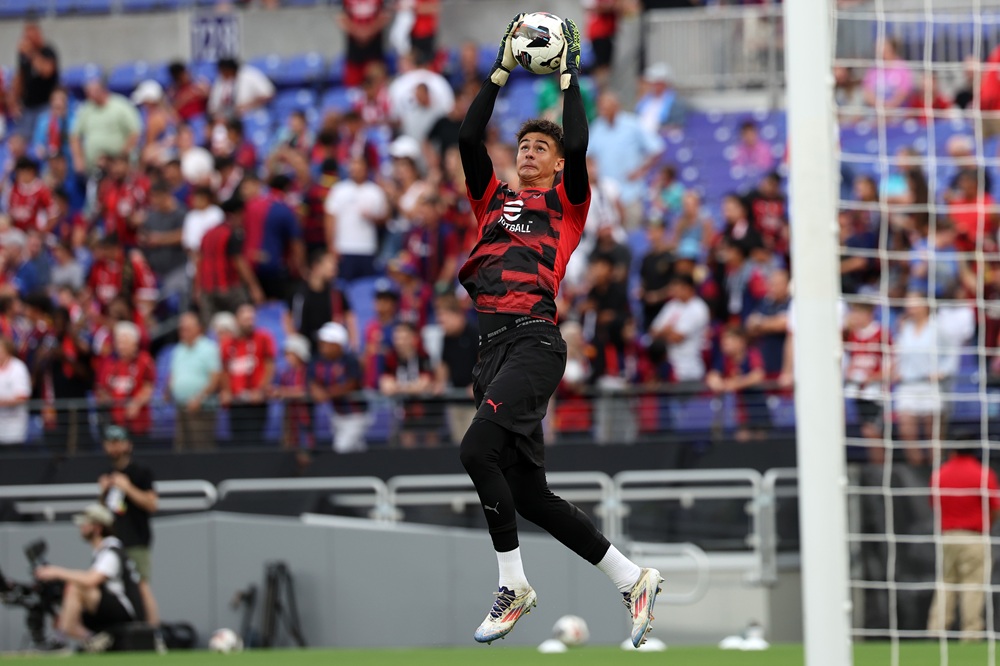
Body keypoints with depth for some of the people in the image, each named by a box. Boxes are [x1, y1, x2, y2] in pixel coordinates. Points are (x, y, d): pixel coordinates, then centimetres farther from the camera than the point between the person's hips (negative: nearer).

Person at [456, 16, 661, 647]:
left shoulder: (567, 204, 11)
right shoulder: (494, 198, 22)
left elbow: (579, 146, -4)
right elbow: (469, 137, 12)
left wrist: (570, 78, 4)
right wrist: (501, 71, 12)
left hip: (535, 338, -6)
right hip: (492, 342, 6)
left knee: (478, 448, -25)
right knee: (528, 494, 4)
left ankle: (514, 587, -14)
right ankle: (633, 578, 14)